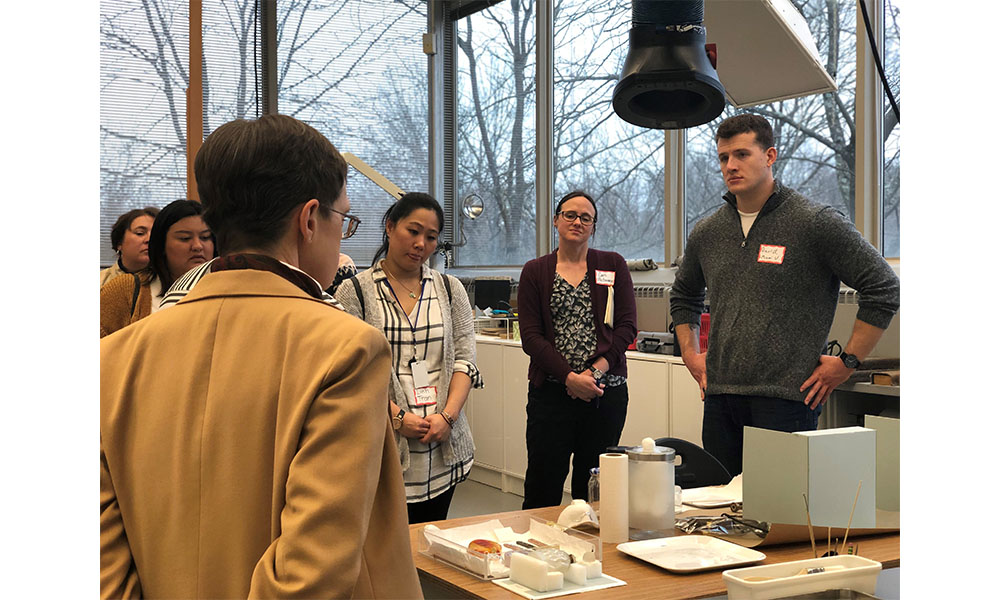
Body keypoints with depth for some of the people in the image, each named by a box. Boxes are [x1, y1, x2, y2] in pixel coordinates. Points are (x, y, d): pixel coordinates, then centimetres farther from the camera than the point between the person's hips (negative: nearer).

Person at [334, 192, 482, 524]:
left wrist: (447, 416, -8)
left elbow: (465, 359, 6)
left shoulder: (450, 289, 12)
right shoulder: (356, 291, 0)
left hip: (443, 444, 4)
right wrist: (397, 417, -15)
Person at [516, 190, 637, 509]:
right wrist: (570, 377, -13)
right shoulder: (535, 272, 7)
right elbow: (531, 336, -1)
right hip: (551, 392, 0)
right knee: (542, 487, -1)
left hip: (606, 391, 1)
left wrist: (596, 370, -11)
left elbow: (626, 326, 2)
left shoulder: (613, 265, 9)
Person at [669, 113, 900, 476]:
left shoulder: (816, 223, -5)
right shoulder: (707, 233, 12)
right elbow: (683, 296, 31)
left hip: (786, 396, -5)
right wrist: (690, 354, 17)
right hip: (719, 398, 6)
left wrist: (847, 363, -7)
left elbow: (884, 289, -5)